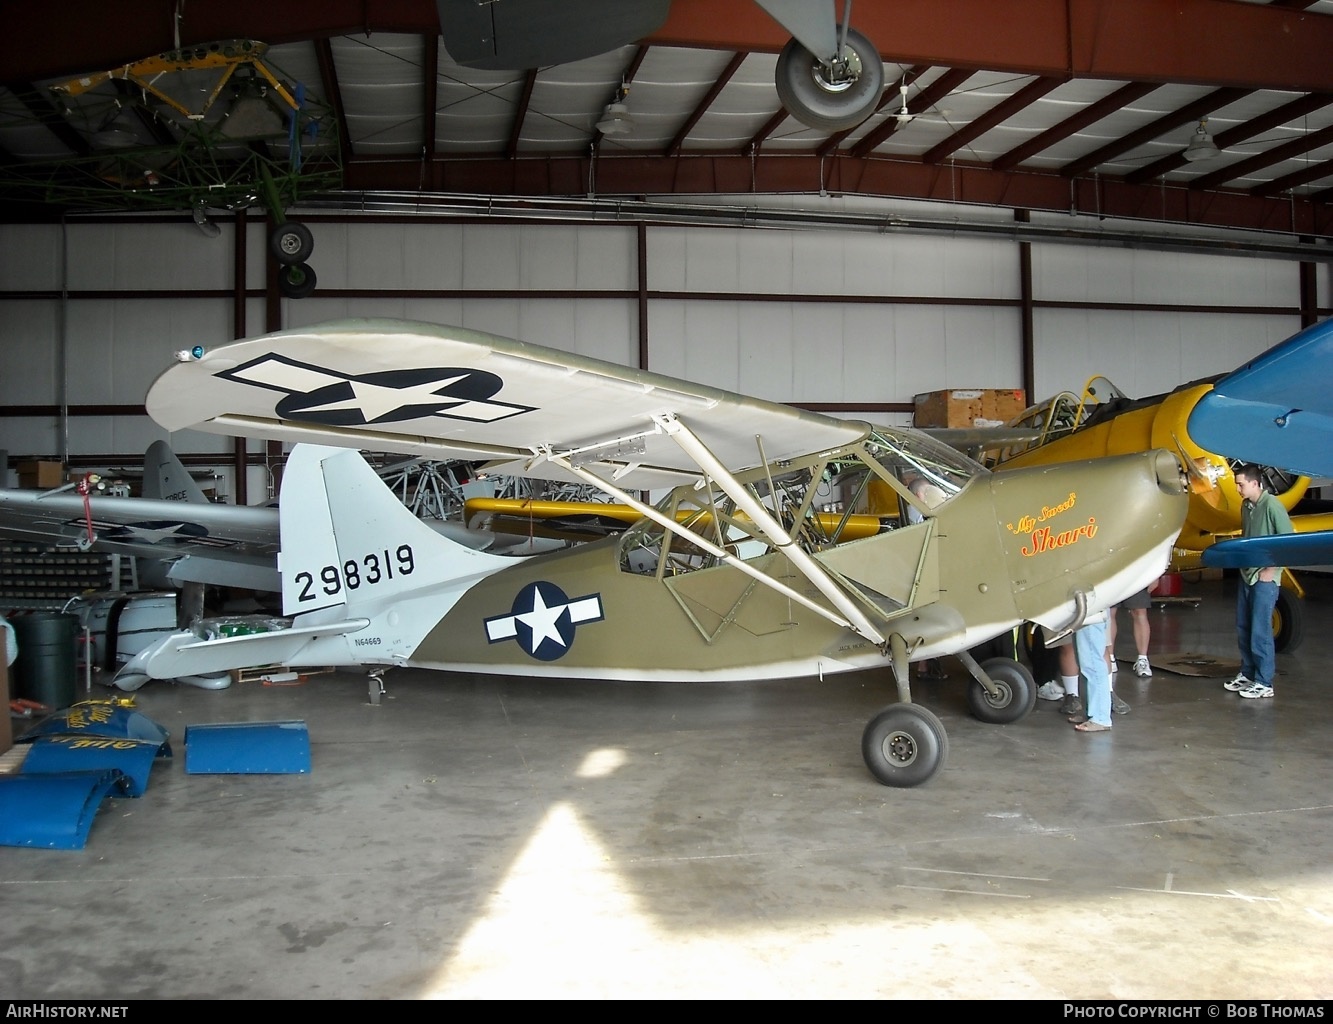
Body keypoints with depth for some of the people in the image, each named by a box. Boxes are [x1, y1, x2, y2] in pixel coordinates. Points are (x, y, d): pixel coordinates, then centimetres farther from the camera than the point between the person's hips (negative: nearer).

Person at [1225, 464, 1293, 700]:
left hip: (1264, 578, -8)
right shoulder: (1246, 507, 10)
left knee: (1260, 631, -5)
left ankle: (1264, 683, 1)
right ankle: (1247, 674, 23)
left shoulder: (1271, 505, -13)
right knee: (1243, 628, 12)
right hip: (1246, 575, 8)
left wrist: (1272, 570, -13)